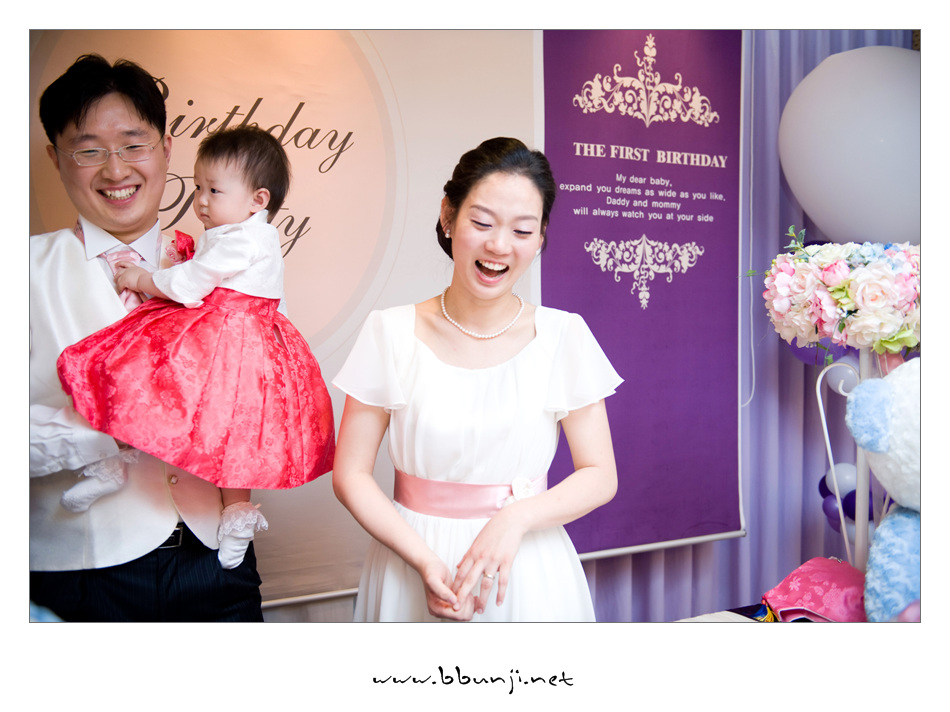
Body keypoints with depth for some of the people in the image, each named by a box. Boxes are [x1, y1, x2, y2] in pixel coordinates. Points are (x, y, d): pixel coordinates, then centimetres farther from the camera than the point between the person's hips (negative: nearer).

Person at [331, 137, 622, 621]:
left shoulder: (564, 336, -6)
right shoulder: (390, 333, -8)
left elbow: (600, 475, -3)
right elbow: (350, 474, -6)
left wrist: (516, 517, -19)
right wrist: (425, 560, -18)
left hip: (528, 576, 1)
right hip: (410, 565, 0)